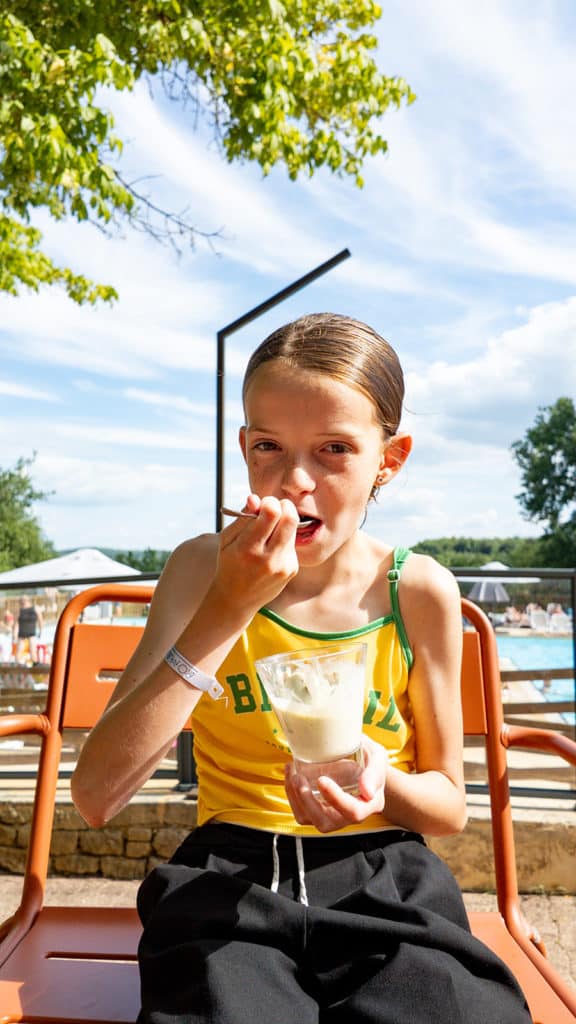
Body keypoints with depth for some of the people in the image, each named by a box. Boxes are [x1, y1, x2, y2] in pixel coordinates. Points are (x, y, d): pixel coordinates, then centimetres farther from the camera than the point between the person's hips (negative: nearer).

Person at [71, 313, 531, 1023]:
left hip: (383, 879, 2)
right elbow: (96, 796, -16)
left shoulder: (420, 592, -5)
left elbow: (450, 806, 6)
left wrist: (383, 787, -18)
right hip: (232, 876, -1)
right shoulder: (202, 569, -7)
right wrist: (224, 612, -23)